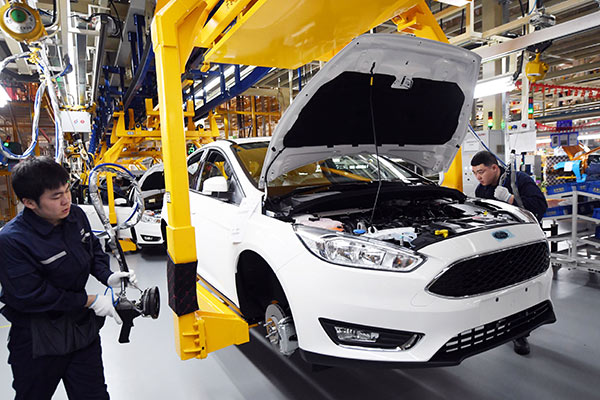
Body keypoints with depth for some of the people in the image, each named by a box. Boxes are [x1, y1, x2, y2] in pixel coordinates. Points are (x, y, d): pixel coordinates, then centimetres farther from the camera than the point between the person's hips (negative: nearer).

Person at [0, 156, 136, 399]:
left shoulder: (76, 215, -7)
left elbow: (94, 250, 10)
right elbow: (30, 297, -23)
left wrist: (108, 276, -9)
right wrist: (91, 301, -22)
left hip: (83, 326, 5)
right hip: (38, 341, -4)